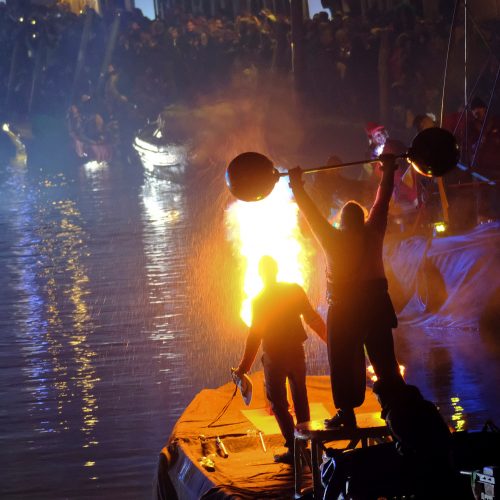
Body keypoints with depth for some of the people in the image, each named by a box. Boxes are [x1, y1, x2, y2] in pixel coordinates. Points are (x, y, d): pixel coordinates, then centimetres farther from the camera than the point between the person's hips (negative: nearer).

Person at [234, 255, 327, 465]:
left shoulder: (259, 301, -11)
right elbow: (313, 318, 1)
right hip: (296, 351, 4)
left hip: (274, 357, -4)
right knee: (300, 399, 18)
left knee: (278, 402, 2)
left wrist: (244, 367, -12)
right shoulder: (295, 290, -1)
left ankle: (293, 449, -7)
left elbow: (255, 335, -14)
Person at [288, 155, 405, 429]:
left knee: (344, 363, 1)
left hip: (343, 309, -3)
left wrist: (297, 187, 9)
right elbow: (382, 200, 10)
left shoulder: (333, 240, -8)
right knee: (384, 360, 8)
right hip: (376, 304, 3)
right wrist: (388, 171, 21)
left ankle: (347, 413, -3)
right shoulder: (372, 233, -1)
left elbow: (311, 212, -1)